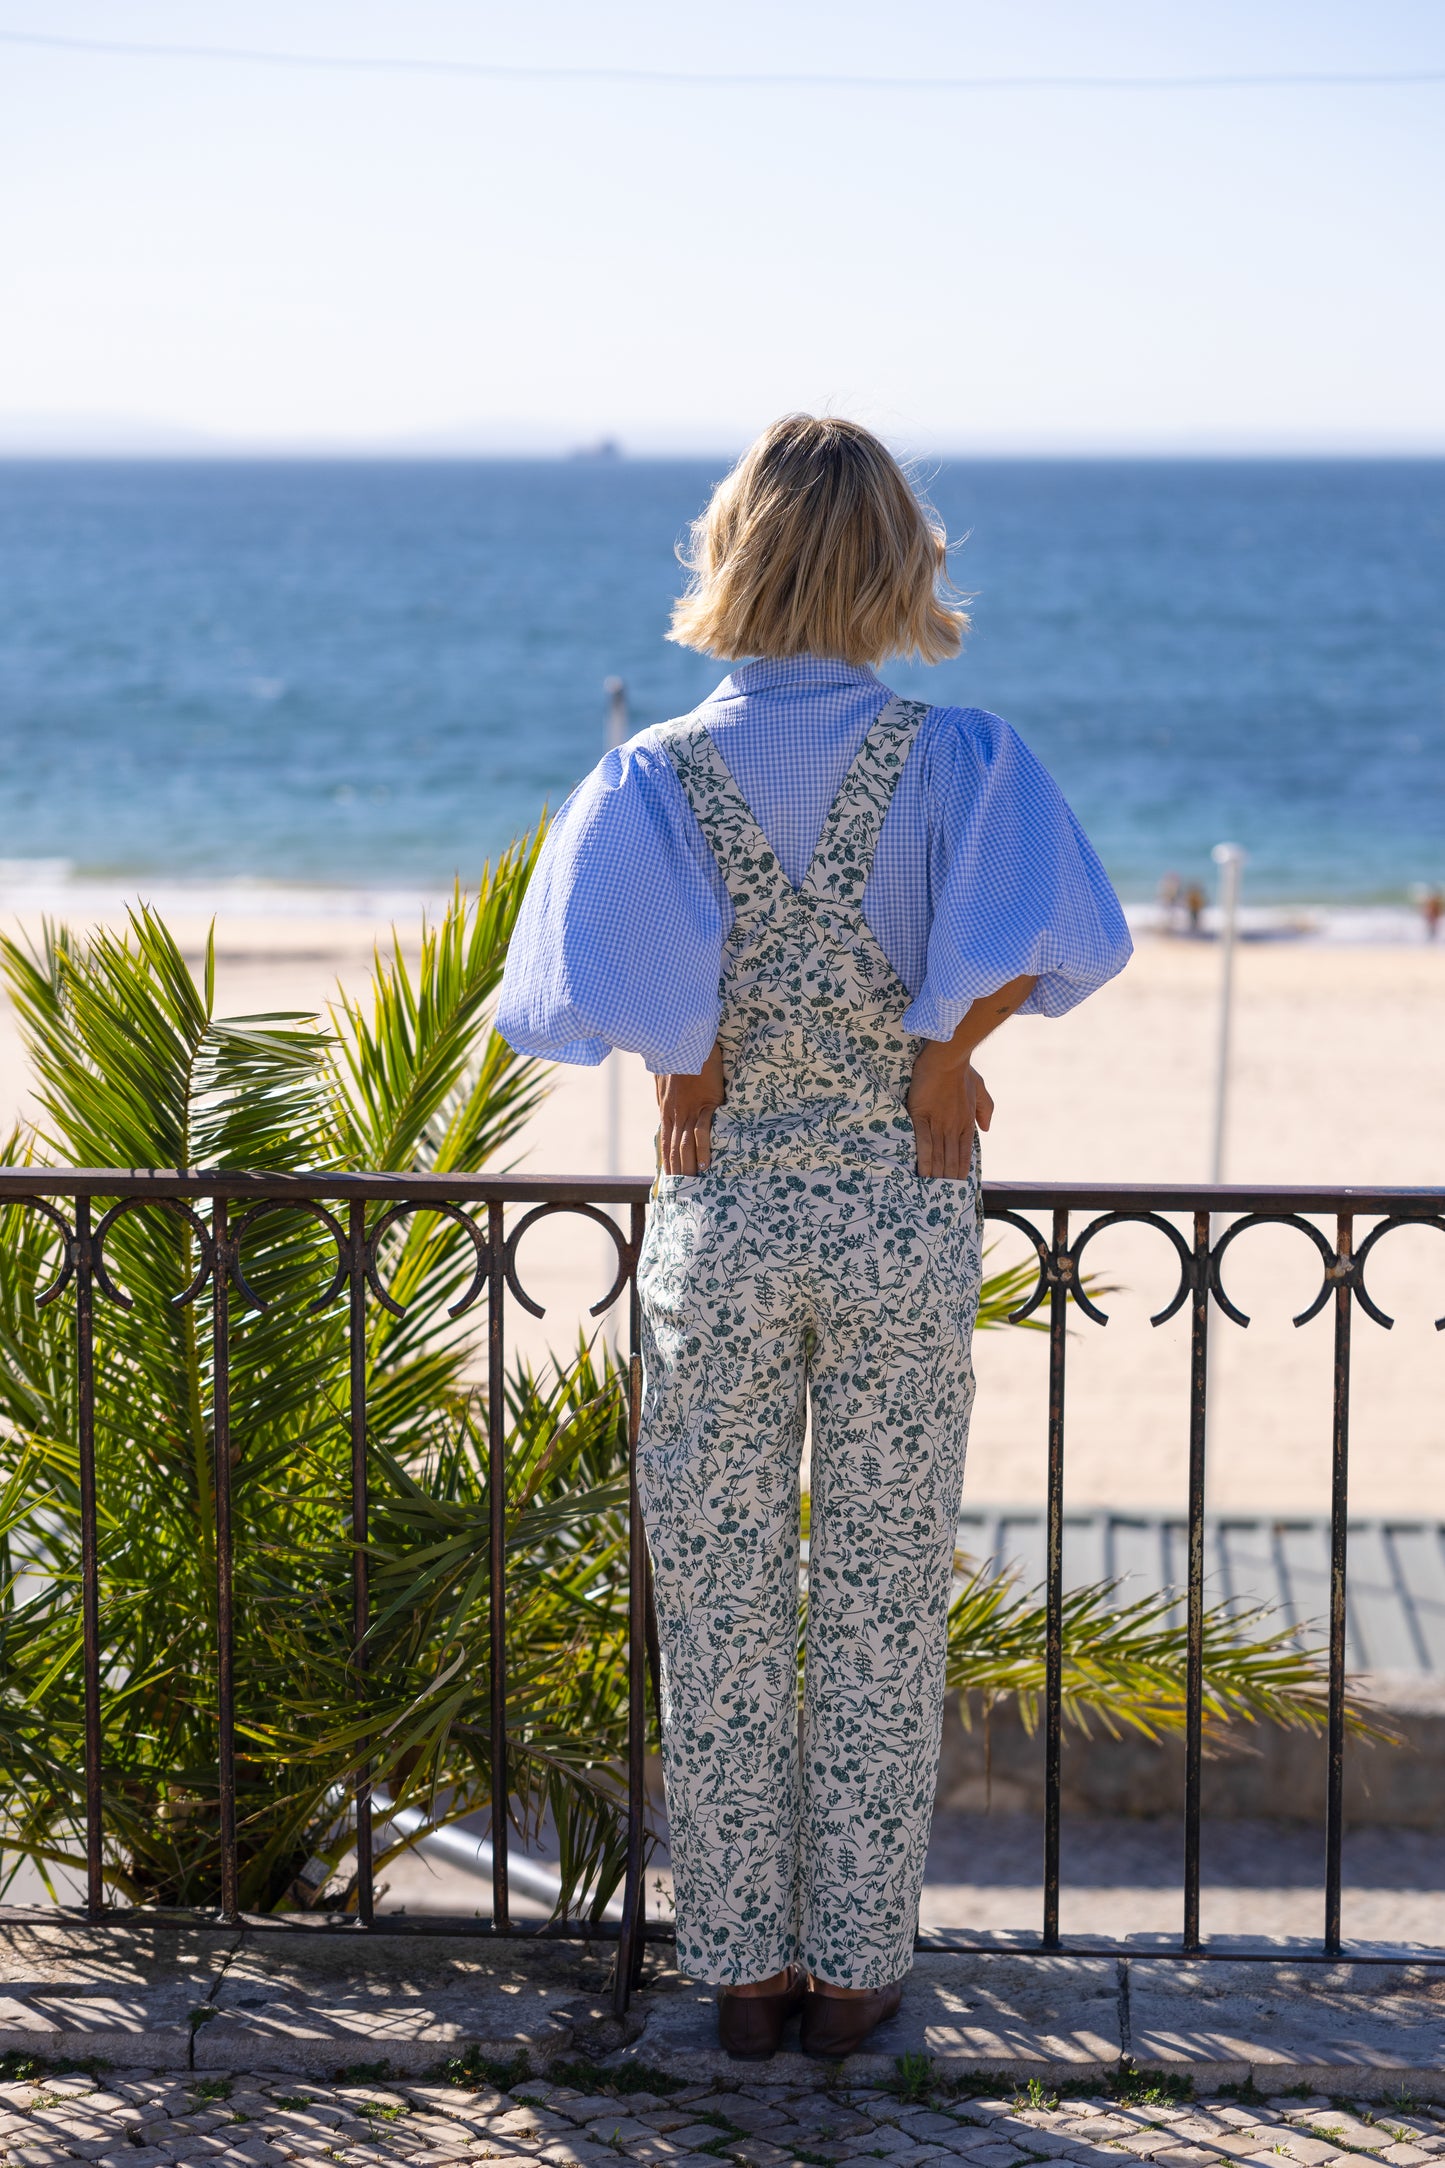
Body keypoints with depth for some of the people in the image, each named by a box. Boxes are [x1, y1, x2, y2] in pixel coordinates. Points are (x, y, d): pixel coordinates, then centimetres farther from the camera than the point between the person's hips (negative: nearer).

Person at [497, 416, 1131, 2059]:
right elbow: (1056, 938, -24)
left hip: (720, 1220, 0)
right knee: (881, 1615, 12)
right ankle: (855, 1966, 20)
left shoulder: (657, 774, -7)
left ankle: (741, 1968, 20)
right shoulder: (956, 756, -8)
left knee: (719, 1618, 12)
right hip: (901, 1221, 0)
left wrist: (693, 1068, -5)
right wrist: (943, 1051, -9)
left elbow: (596, 980, -22)